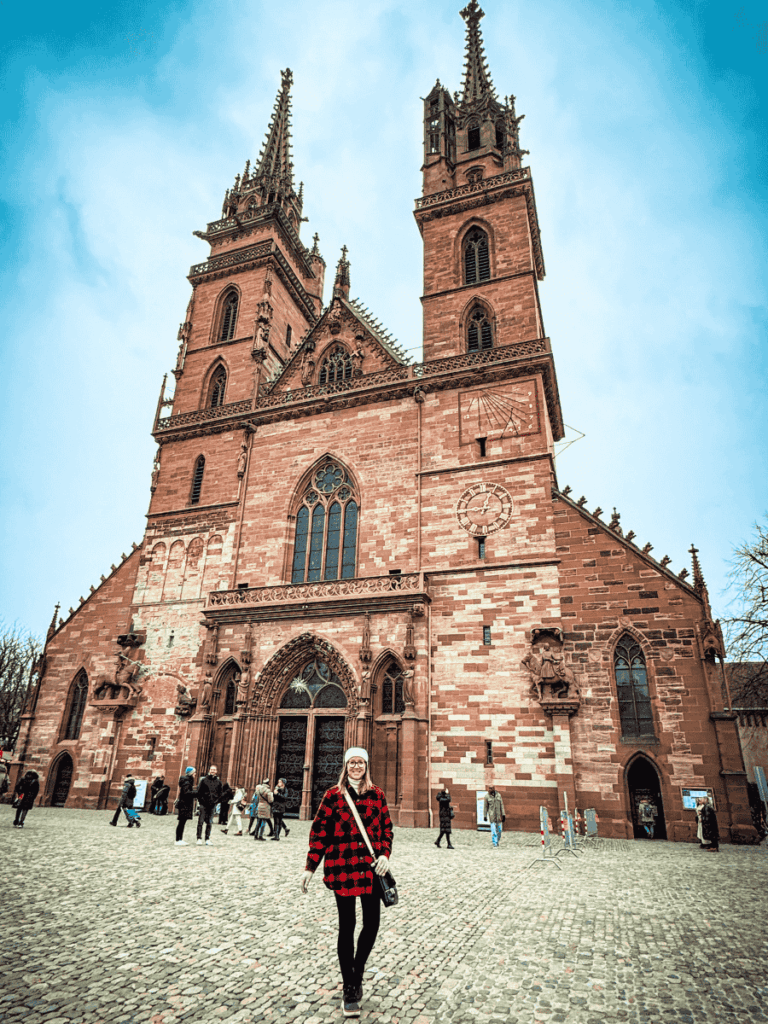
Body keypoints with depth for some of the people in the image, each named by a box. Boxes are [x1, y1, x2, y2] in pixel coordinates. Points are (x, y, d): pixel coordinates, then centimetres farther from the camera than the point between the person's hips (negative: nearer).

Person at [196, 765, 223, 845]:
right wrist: (201, 801, -8)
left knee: (209, 823, 7)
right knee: (200, 822, -3)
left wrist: (216, 801, -2)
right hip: (203, 805, -2)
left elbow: (220, 793, 11)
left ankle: (207, 839, 12)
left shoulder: (218, 782, 7)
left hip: (212, 805, 2)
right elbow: (199, 792, 0)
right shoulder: (204, 780, 0)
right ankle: (199, 839, 4)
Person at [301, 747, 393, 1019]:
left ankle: (357, 973, 33)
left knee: (372, 924, 5)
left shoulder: (377, 795, 4)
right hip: (342, 868, -2)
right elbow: (319, 832, -1)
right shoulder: (333, 795, -2)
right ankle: (350, 991, 23)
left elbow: (387, 828, 8)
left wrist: (385, 854, -8)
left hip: (371, 867, 2)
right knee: (347, 927, 6)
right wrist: (310, 867, -2)